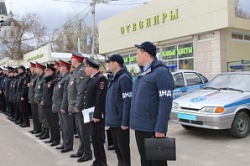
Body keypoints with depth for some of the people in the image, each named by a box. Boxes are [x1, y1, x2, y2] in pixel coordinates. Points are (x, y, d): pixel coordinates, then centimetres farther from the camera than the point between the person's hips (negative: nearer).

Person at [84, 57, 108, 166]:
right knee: (94, 138, 15)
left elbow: (101, 99, -21)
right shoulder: (92, 79, 15)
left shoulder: (101, 79, -15)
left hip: (97, 116, -10)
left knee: (98, 139, -4)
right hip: (91, 115, 10)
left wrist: (97, 115, -22)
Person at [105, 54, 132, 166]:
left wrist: (125, 122, -21)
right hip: (113, 119, 9)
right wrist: (109, 116, 14)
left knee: (123, 147, 4)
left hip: (120, 120, -9)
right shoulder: (114, 78, 12)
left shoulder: (124, 78, -16)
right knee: (117, 147, 18)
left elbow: (127, 101, -20)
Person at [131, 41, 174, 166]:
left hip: (152, 129, -8)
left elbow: (165, 102, -19)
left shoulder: (161, 72, -12)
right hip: (139, 127, 8)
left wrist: (160, 128, -22)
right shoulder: (142, 73, 15)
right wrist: (135, 121, 14)